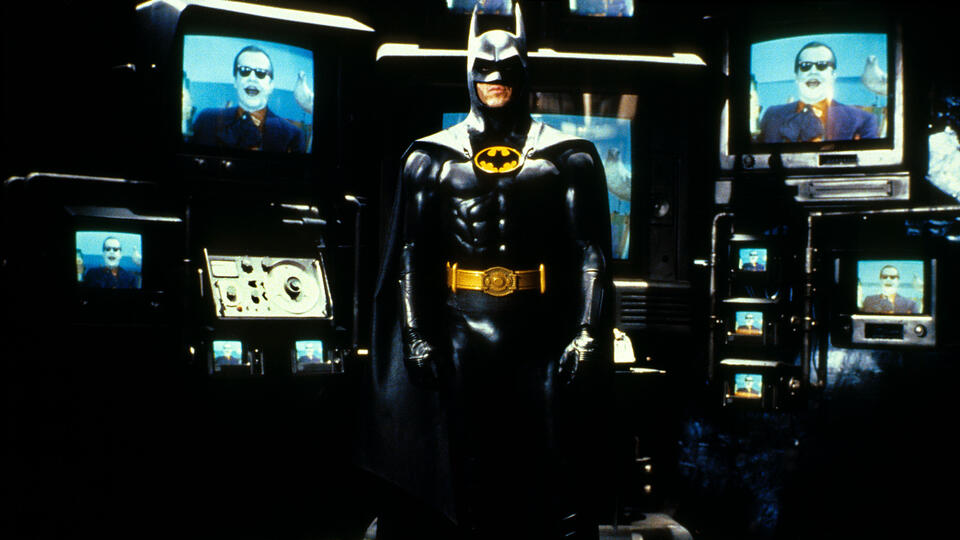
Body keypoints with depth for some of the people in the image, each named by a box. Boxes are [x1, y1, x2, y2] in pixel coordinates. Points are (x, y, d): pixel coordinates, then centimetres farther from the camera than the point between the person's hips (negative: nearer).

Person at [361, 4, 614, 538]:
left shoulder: (570, 158, 8)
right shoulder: (432, 158, 11)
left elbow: (593, 254, 2)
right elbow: (410, 253, 8)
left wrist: (588, 333, -9)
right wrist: (415, 333, -2)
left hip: (541, 334, -1)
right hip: (461, 337, 1)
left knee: (556, 477, -2)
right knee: (465, 470, 5)